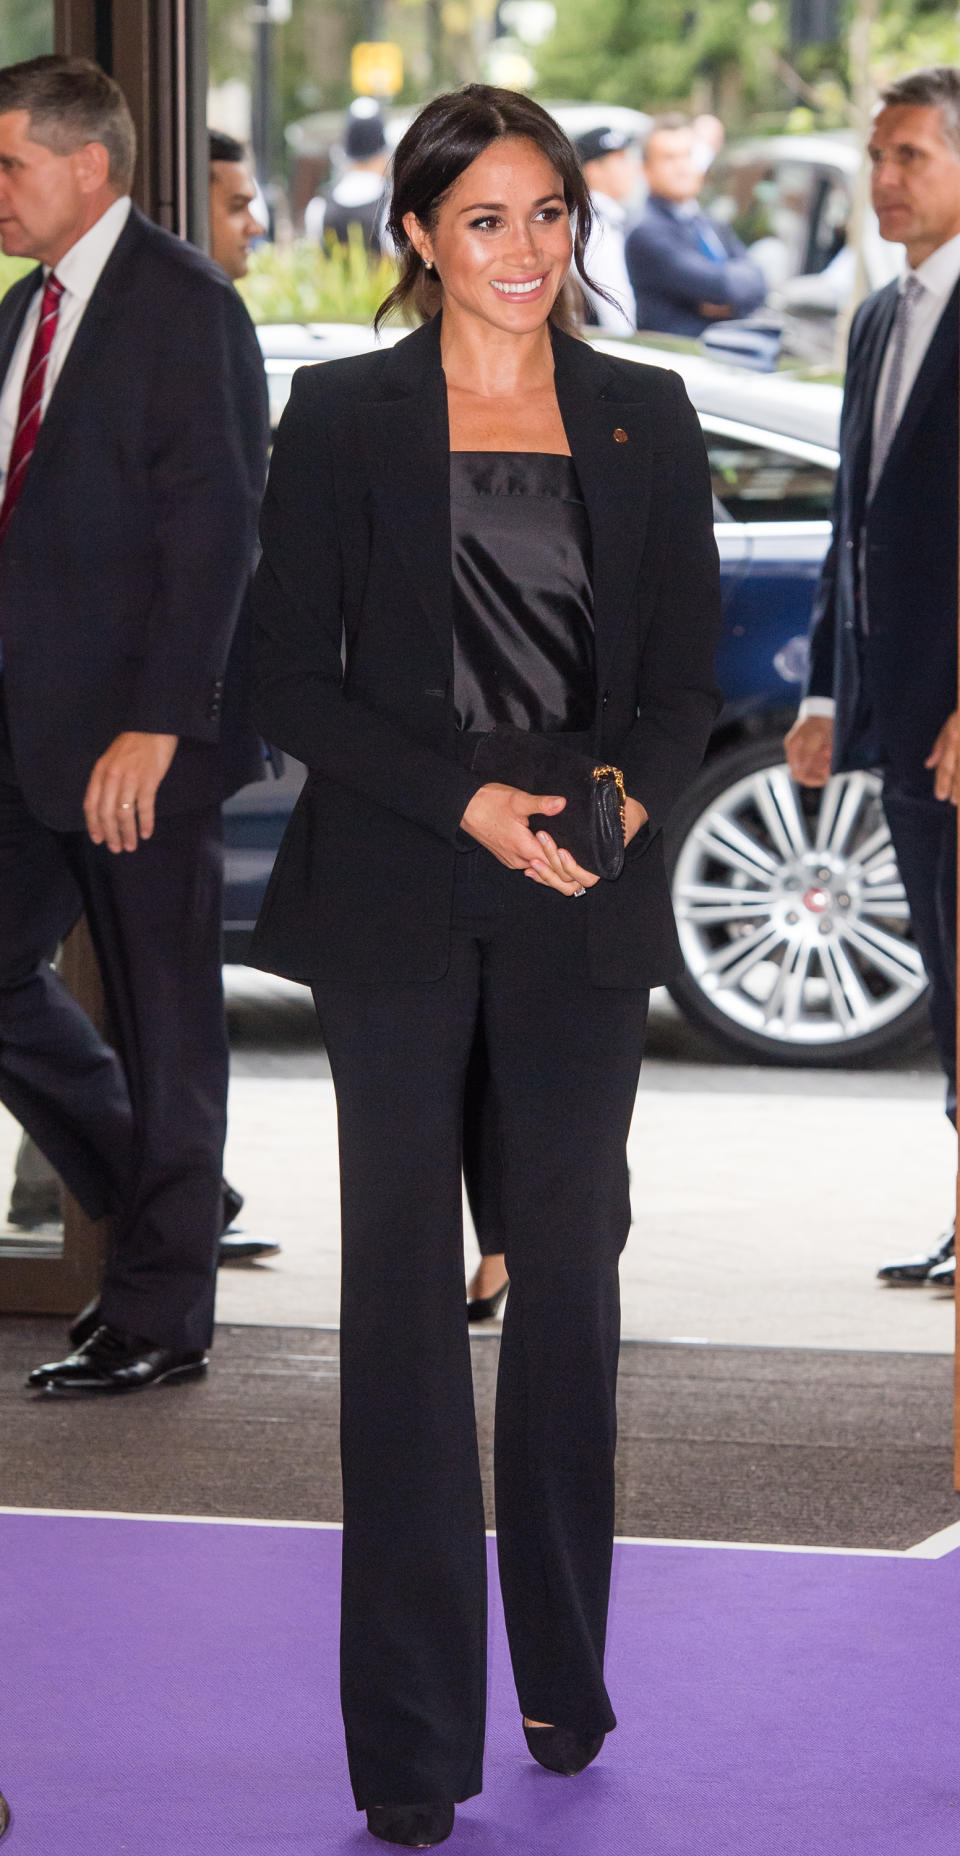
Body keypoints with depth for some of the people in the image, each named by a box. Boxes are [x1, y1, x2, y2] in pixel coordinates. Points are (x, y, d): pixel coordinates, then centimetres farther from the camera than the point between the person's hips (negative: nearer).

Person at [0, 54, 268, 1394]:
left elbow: (215, 530, -17)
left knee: (163, 1018, 1)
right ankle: (162, 1208, 26)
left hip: (139, 738, -8)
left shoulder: (184, 306, -12)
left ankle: (162, 1319, 10)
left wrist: (153, 728, -22)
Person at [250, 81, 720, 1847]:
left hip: (583, 905, 2)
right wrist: (471, 801, -15)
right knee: (403, 1287, -2)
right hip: (397, 896, -2)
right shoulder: (343, 415, 0)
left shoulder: (644, 418, 8)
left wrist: (623, 798, -12)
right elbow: (291, 677, -3)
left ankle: (563, 1675, 22)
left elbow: (686, 674, 9)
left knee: (569, 1273, 8)